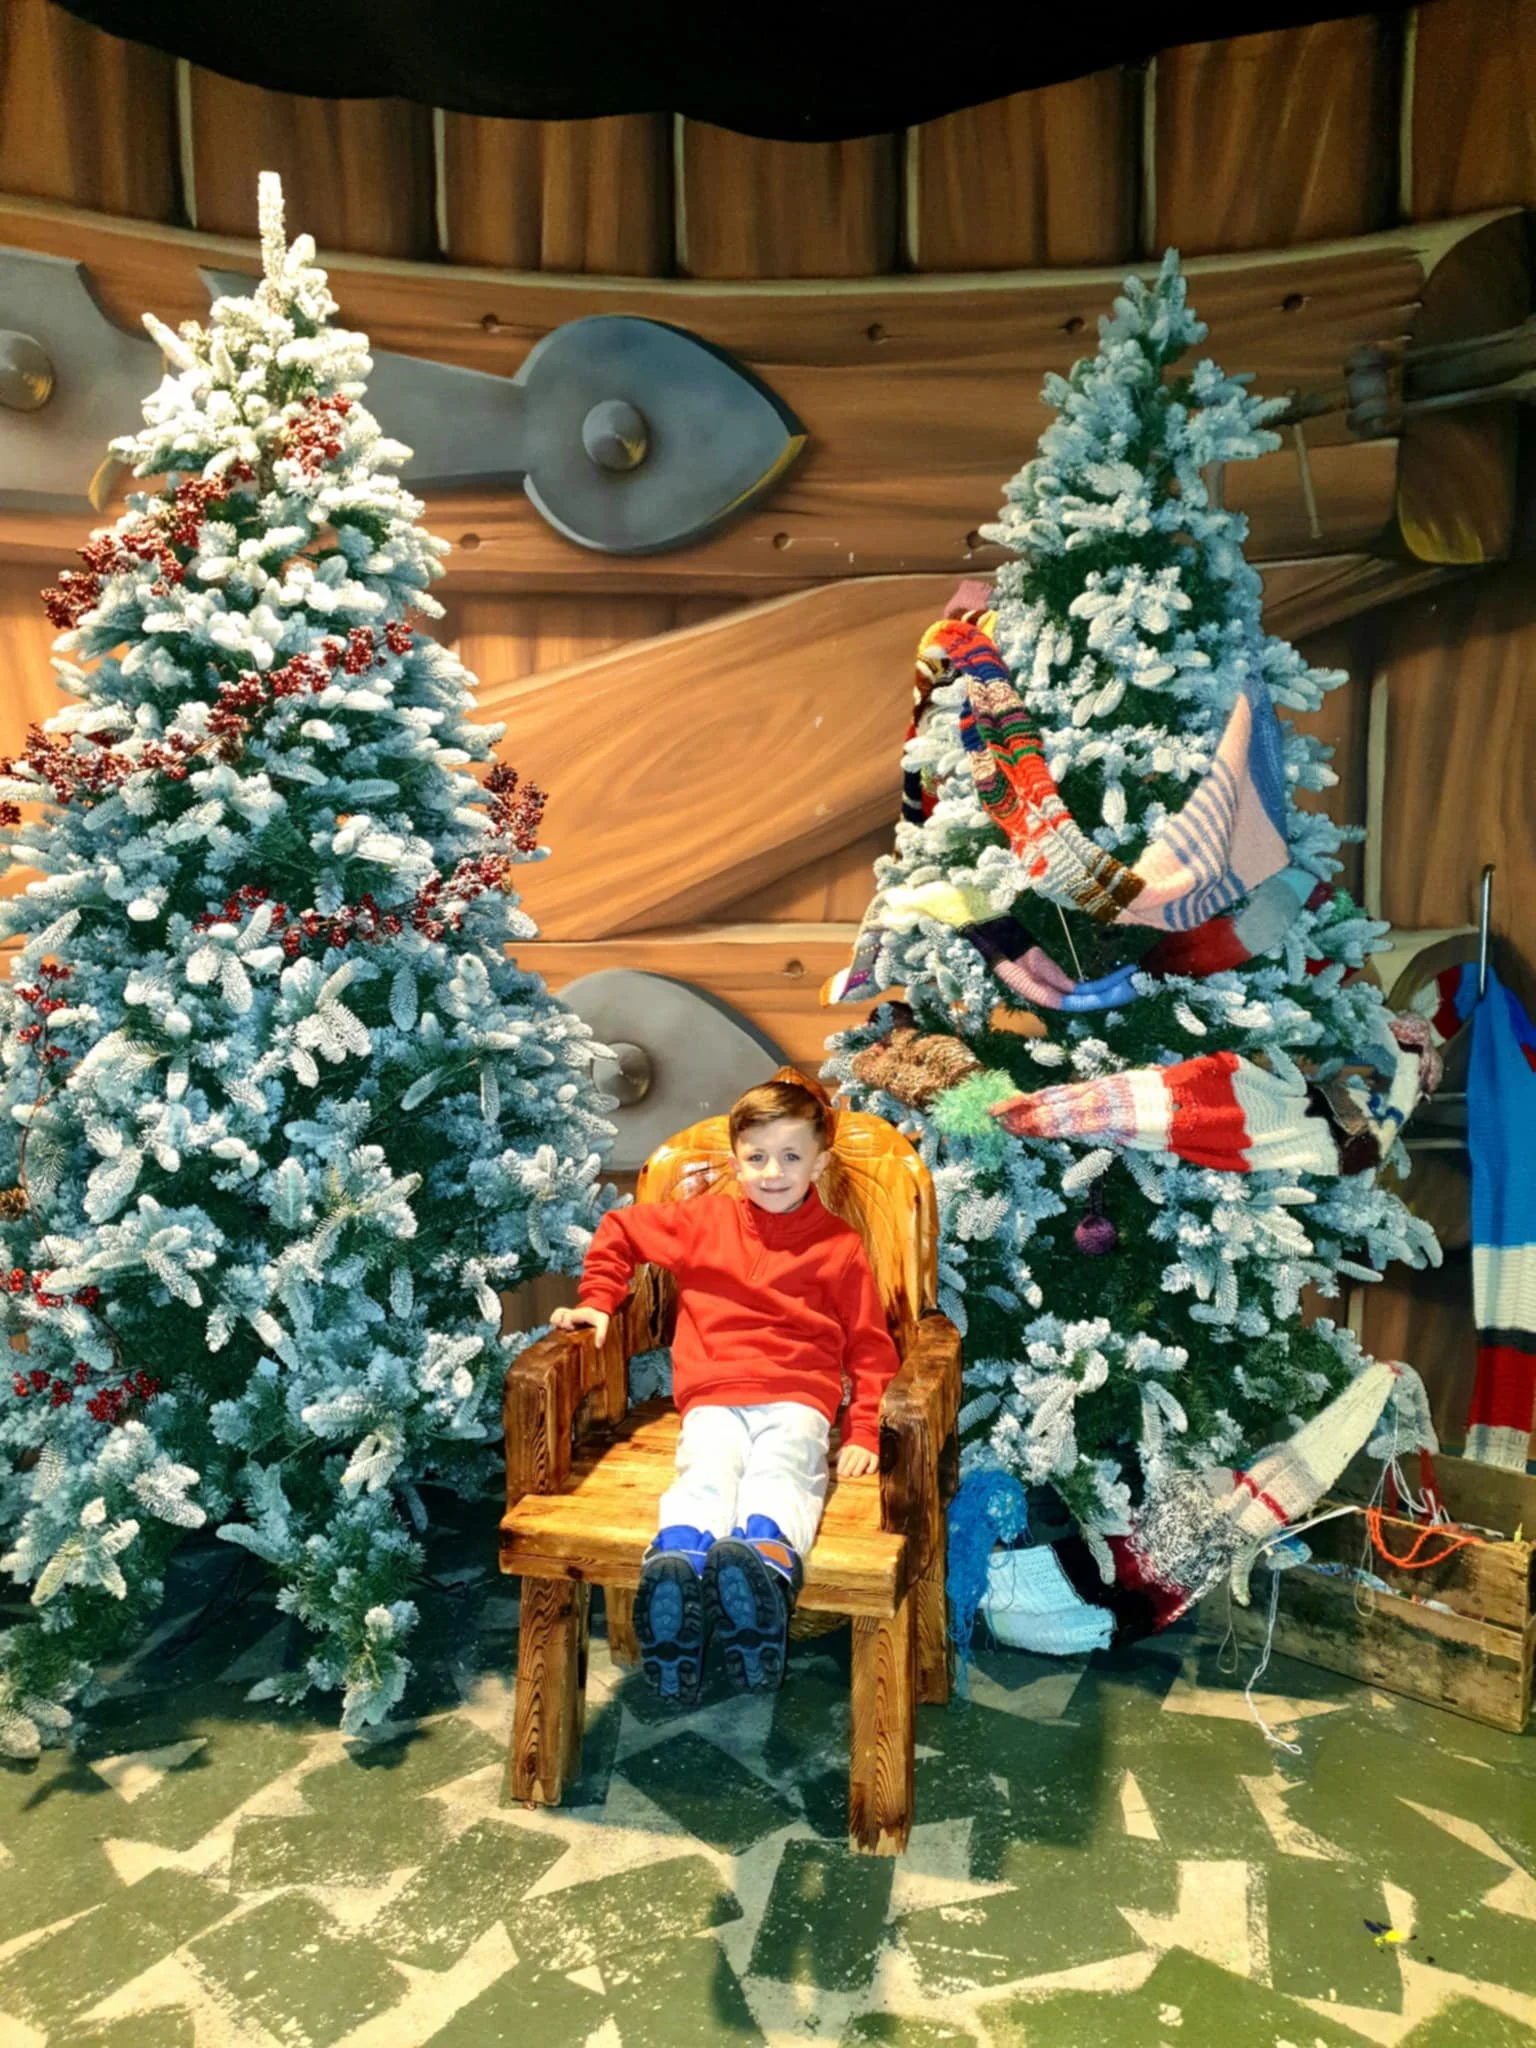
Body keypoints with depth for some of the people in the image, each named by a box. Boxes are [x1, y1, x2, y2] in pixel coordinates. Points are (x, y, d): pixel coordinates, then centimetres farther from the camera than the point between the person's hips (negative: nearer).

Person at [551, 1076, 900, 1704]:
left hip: (798, 1398, 0)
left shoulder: (840, 1245, 14)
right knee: (706, 1472, -32)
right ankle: (674, 1576, -60)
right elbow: (619, 1232, 29)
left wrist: (864, 1433, 2)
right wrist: (596, 1303, 18)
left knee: (780, 1471, -34)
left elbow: (870, 1348, 13)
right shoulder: (702, 1219, 17)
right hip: (714, 1396, 1)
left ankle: (765, 1564, -64)